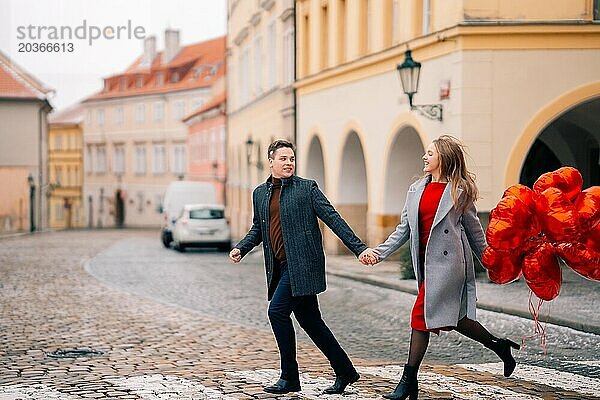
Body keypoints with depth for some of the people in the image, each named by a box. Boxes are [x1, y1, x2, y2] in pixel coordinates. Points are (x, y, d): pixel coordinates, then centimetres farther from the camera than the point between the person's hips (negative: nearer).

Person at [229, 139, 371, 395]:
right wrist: (241, 248, 5)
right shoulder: (260, 193, 13)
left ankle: (289, 377, -3)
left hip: (301, 263, -6)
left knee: (277, 311, -15)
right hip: (279, 266, 6)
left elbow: (333, 219, -6)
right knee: (309, 320, 10)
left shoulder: (307, 188, -3)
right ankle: (345, 371, 22)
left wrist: (359, 248, -12)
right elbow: (257, 228, 23)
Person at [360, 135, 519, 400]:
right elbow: (404, 229, 14)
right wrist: (379, 252, 3)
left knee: (421, 315, -9)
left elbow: (473, 229, 6)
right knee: (449, 317, 9)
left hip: (447, 260, -7)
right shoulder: (416, 190, 14)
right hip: (426, 261, 7)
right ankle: (498, 345, 29)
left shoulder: (459, 191, -2)